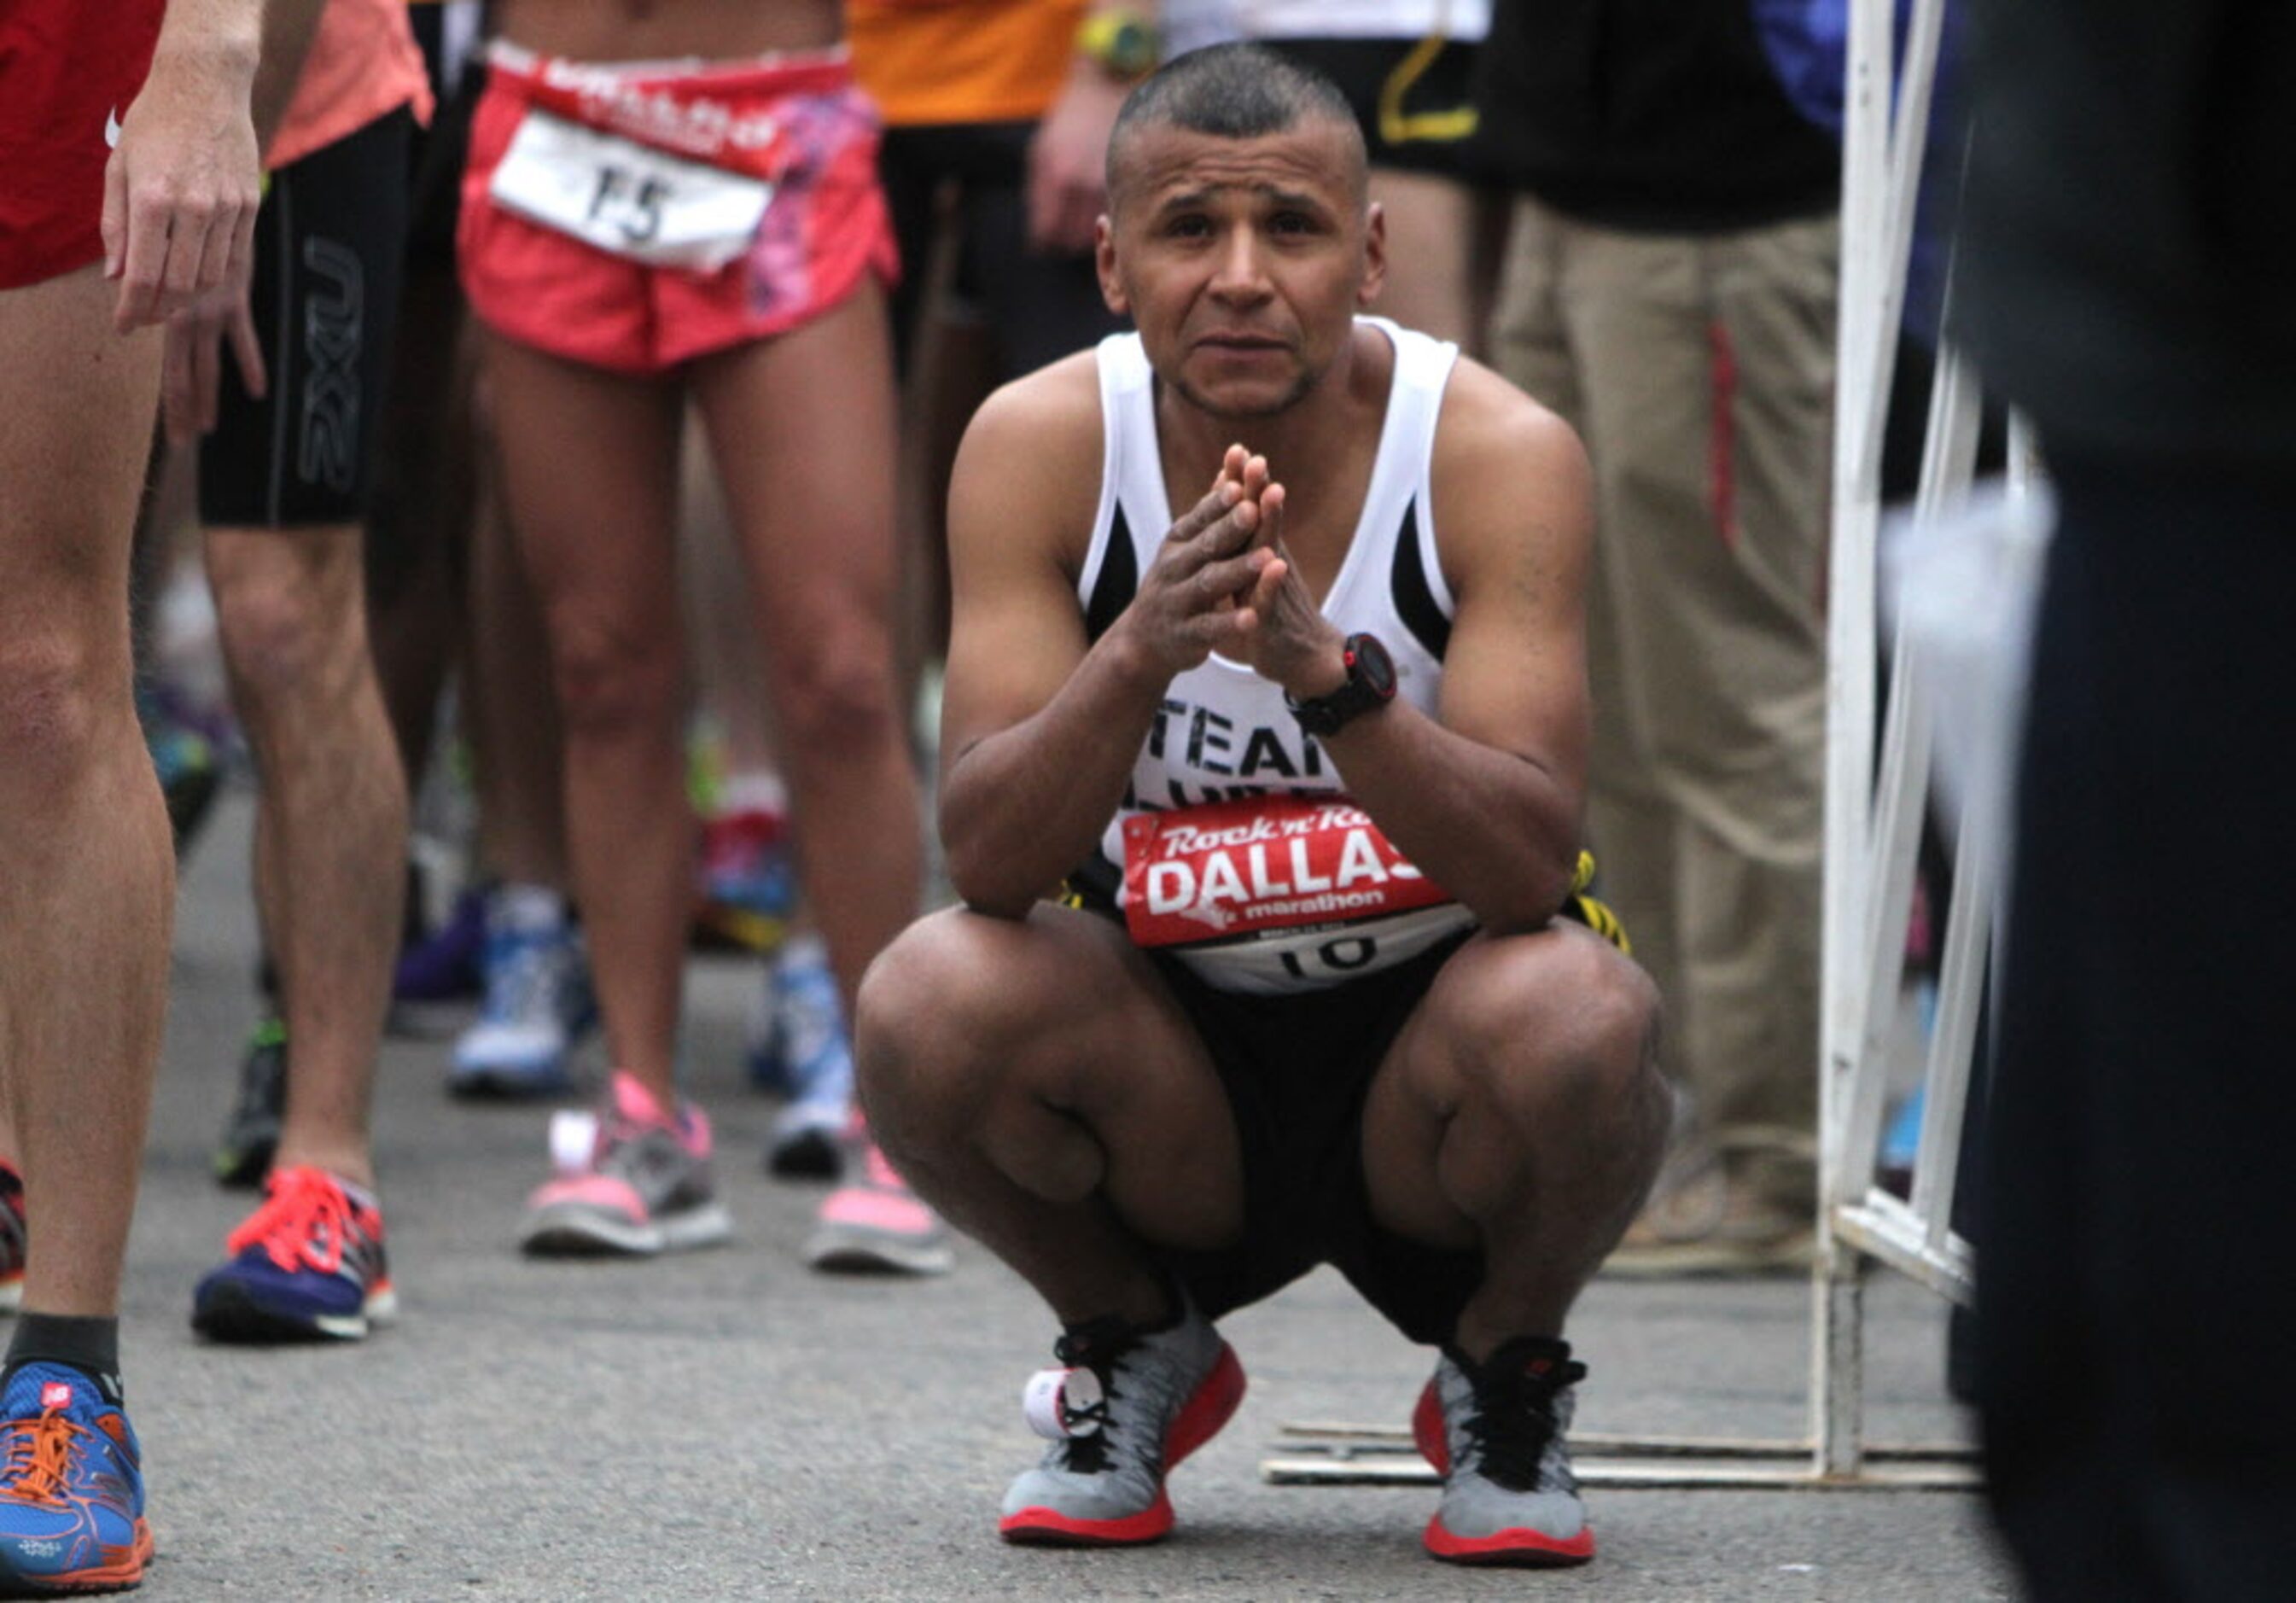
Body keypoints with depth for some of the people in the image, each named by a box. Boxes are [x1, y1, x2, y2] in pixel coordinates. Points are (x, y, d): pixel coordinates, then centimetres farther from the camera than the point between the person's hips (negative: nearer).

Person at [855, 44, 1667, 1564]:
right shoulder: (1041, 445, -12)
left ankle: (1507, 1376, 1)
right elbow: (988, 857, -21)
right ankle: (1139, 1352, 5)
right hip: (1169, 1057, 2)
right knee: (929, 1004, -28)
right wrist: (1142, 652, -41)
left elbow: (1533, 864, -28)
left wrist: (1324, 674, -45)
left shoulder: (1499, 454, -17)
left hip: (1425, 1067, -1)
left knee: (1574, 1016, -34)